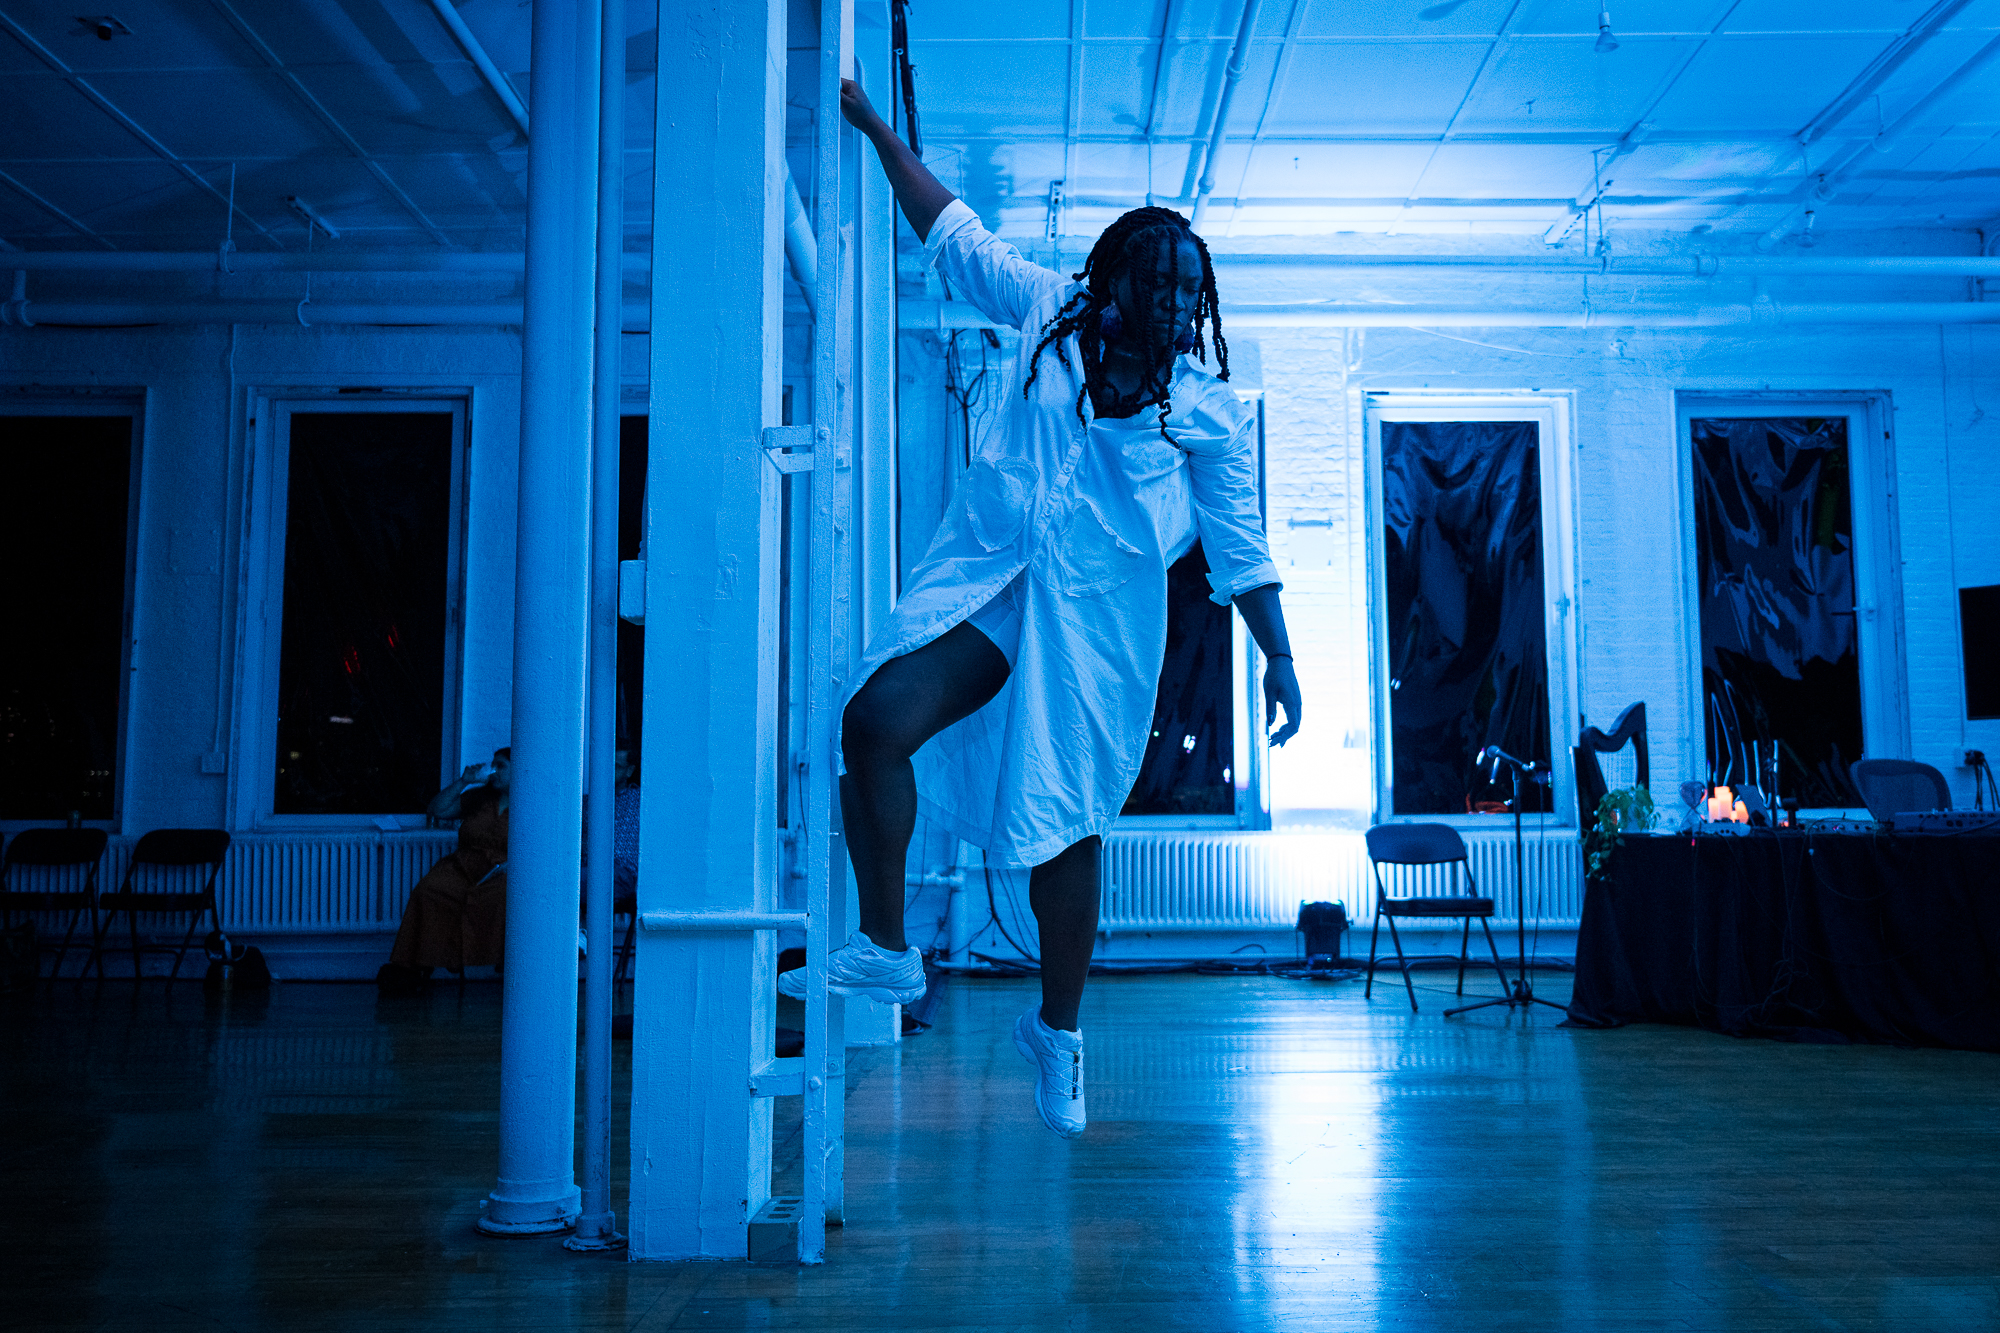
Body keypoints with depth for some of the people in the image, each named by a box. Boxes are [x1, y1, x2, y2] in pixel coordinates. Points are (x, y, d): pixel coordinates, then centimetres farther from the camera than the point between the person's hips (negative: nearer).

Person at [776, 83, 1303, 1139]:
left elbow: (1239, 546, 8)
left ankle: (1057, 1029, 23)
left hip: (1096, 615, -1)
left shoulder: (1211, 408, 7)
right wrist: (877, 131, 18)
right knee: (874, 720, -23)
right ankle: (886, 949, -6)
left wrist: (1279, 657, 2)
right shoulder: (1049, 312, 11)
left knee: (1066, 823, 3)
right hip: (983, 575, 1)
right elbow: (952, 235, 18)